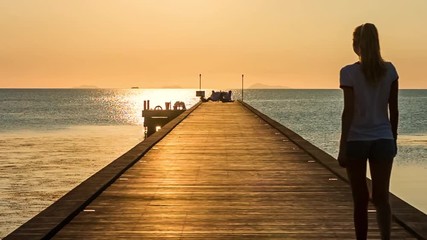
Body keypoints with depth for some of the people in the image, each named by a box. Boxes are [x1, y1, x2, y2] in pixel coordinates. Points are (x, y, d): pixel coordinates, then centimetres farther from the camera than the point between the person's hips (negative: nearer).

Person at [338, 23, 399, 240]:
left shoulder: (349, 72, -9)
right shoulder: (389, 70, 1)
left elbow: (349, 111, -13)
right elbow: (393, 110, 4)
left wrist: (342, 147, -11)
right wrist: (393, 139, 15)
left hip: (356, 140, -2)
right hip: (382, 139, 2)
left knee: (360, 199, 10)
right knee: (381, 197, 1)